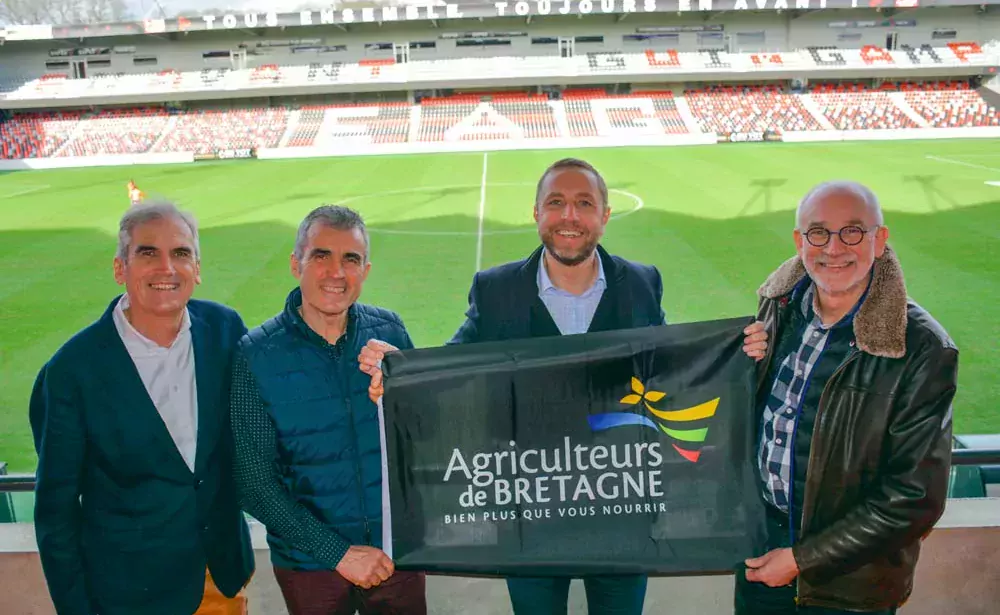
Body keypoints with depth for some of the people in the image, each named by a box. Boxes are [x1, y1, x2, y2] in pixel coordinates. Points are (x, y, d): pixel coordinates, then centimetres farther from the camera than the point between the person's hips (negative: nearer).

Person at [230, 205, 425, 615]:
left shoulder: (389, 331, -4)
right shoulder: (256, 356, -12)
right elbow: (255, 484, -12)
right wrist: (339, 552, -15)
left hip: (399, 550, 2)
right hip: (309, 563, -2)